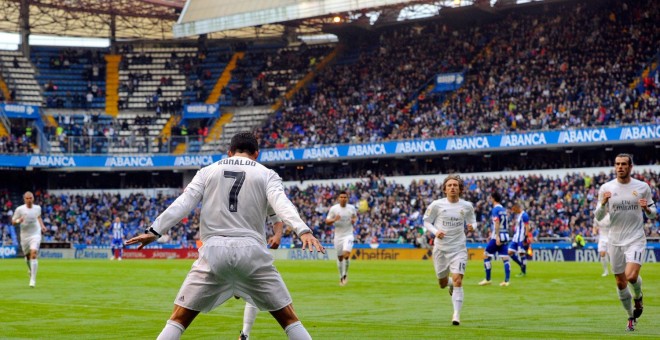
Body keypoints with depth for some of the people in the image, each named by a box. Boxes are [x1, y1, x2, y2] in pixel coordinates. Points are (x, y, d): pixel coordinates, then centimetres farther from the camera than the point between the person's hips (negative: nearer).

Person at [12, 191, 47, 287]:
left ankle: (33, 279, -18)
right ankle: (30, 269, 50)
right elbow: (13, 221, -2)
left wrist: (42, 226, 8)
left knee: (33, 254, -19)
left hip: (35, 234, -1)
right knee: (27, 256, 14)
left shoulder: (37, 208, 1)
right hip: (24, 235, 1)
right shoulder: (20, 209, -8)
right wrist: (18, 221, -23)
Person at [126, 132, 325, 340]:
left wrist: (154, 231, 2)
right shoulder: (267, 174, 11)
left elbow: (183, 203, 4)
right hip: (251, 251, -1)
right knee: (288, 318, 10)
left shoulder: (207, 172, 15)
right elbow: (281, 203, -8)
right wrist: (302, 230, -22)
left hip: (214, 250, 1)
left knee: (179, 319, 8)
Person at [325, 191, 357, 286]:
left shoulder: (352, 208, 0)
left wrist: (354, 220, -3)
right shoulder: (333, 208, -4)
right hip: (338, 235, 1)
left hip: (348, 235, -1)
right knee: (340, 257, 7)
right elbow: (327, 221, -2)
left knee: (346, 254, -20)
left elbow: (355, 216, 20)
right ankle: (341, 277, 24)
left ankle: (345, 274, 0)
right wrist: (334, 220, -22)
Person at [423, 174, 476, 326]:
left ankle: (456, 314, -10)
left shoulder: (467, 206, -1)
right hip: (440, 248, 1)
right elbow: (426, 221, 4)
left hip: (459, 248, -1)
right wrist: (435, 231, -14)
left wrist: (472, 226, -10)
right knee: (442, 283, 11)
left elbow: (472, 221, 14)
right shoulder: (437, 205, -5)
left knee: (457, 280, -16)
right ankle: (450, 283, 49)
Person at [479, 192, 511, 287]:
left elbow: (497, 223, -18)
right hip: (505, 236, 7)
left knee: (486, 256, 4)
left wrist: (497, 237, -23)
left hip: (498, 236, -7)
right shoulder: (503, 209, 15)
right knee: (505, 258, 2)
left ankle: (487, 279, 5)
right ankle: (506, 281, -3)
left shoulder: (495, 209, -9)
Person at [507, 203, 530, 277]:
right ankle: (522, 265, 16)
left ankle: (524, 271, 4)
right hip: (516, 237, 9)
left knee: (521, 253, -5)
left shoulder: (524, 215, -13)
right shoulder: (515, 215, 14)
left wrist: (526, 238, -22)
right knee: (510, 252, 4)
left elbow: (527, 227, -17)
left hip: (522, 238, -9)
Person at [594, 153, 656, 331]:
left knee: (631, 276, -22)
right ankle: (631, 317, 25)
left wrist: (647, 209, -15)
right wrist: (603, 203, -17)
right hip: (615, 241, 2)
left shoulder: (643, 187, 0)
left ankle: (638, 297, 11)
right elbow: (598, 217, 2)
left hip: (636, 239, -2)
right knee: (620, 283, 6)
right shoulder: (606, 188, 1)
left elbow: (652, 215, 8)